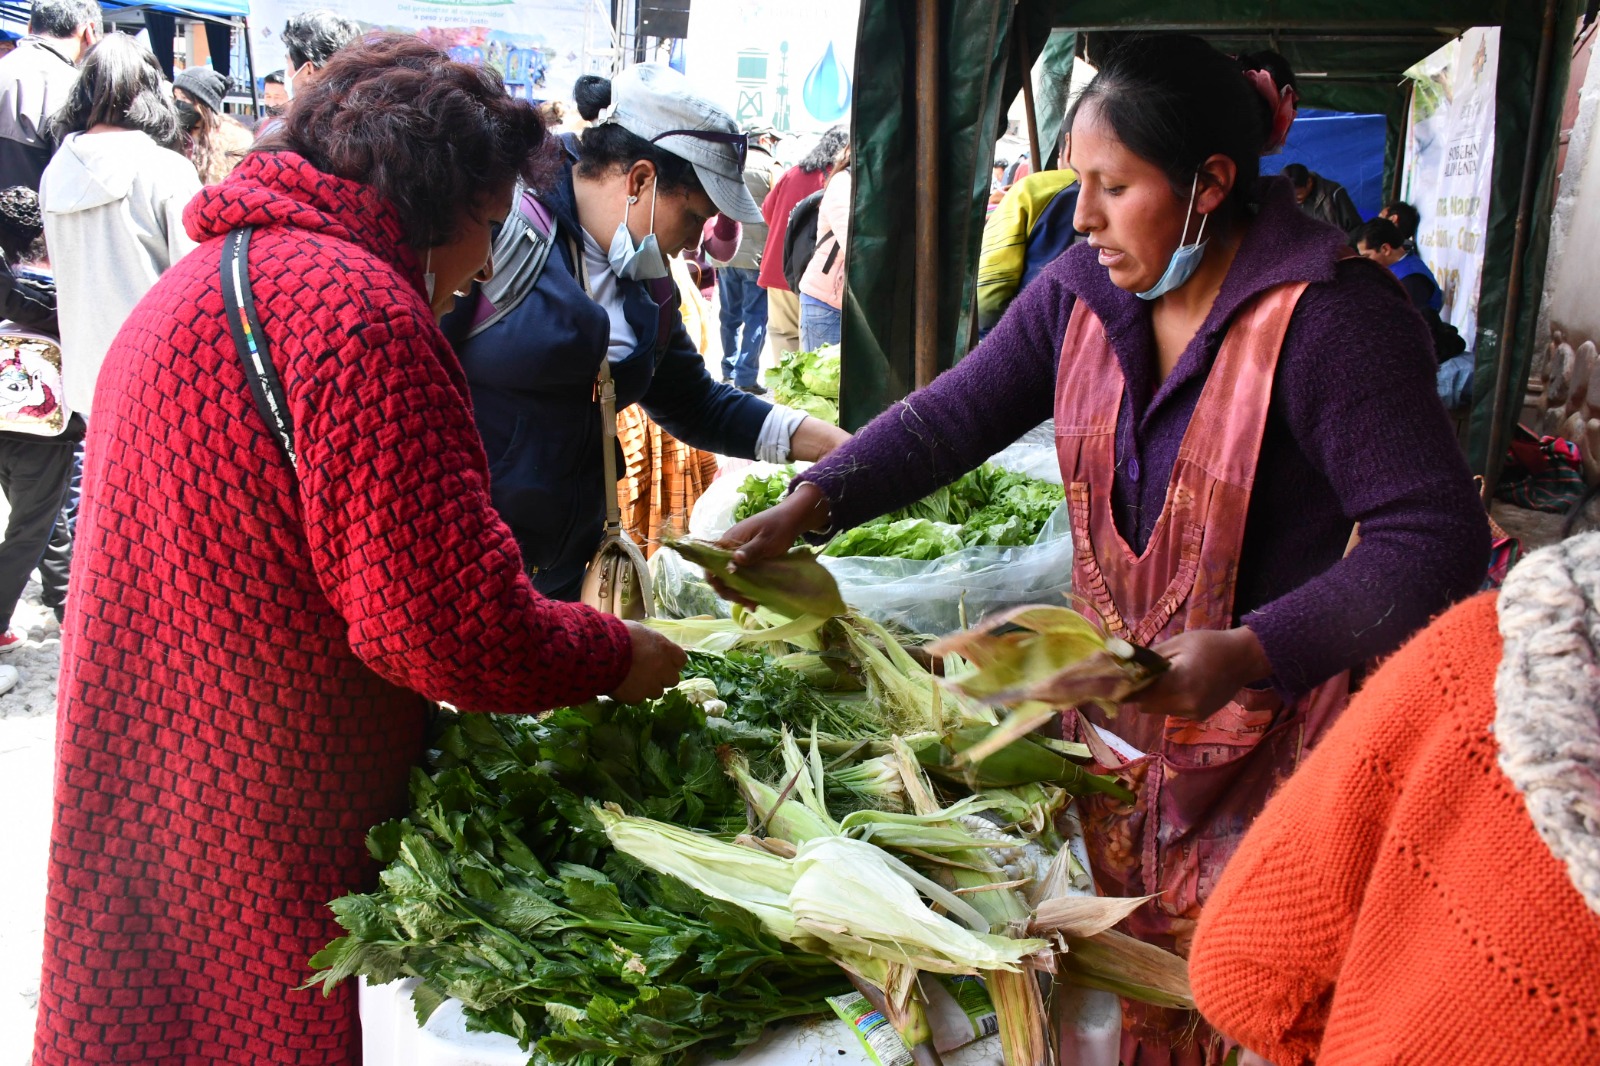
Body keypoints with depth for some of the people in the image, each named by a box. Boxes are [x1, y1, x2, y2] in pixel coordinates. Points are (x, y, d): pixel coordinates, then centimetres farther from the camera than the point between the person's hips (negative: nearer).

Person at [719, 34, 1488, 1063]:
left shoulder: (1327, 320, -20)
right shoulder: (1084, 292, -1)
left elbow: (1436, 538, -21)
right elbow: (952, 416, 2)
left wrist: (1251, 652, -32)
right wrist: (809, 504, -10)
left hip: (1264, 736, -5)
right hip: (1109, 707, 6)